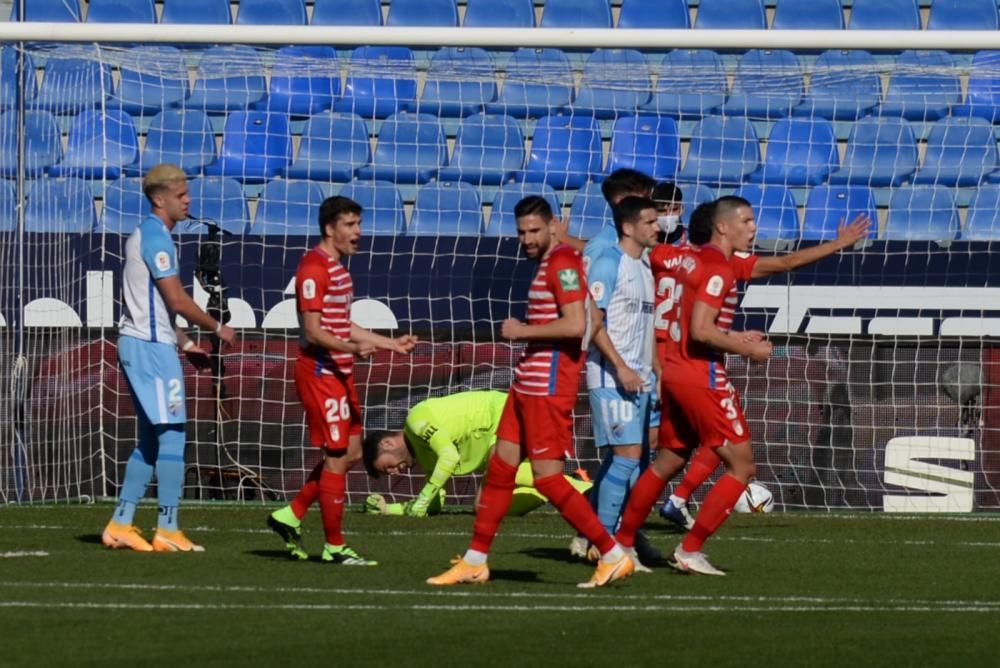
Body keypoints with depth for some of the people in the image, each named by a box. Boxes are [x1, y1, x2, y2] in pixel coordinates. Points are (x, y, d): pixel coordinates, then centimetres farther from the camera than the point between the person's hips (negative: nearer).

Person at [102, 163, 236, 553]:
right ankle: (167, 531, -8)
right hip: (150, 347, -10)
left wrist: (186, 344, 21)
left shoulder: (149, 236, 18)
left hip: (143, 345, 10)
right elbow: (177, 301, -18)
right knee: (171, 436, -8)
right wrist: (217, 328, -6)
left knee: (150, 440, 13)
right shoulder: (156, 238, -14)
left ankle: (121, 524, 12)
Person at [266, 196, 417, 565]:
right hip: (320, 371, -10)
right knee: (337, 457, -6)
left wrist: (391, 343, 25)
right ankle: (334, 546, 1)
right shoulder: (315, 268, -15)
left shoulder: (337, 268, 17)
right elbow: (312, 330, -21)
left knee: (350, 452, 12)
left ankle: (290, 516, 19)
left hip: (340, 372, 10)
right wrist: (351, 348, -35)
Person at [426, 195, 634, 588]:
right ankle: (475, 562, 19)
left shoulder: (562, 265, -14)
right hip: (528, 383, 10)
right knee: (500, 466, 12)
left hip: (548, 387, -10)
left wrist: (522, 331, -17)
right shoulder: (547, 264, 16)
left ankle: (613, 556, -6)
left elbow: (576, 324, -26)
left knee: (547, 476, -10)